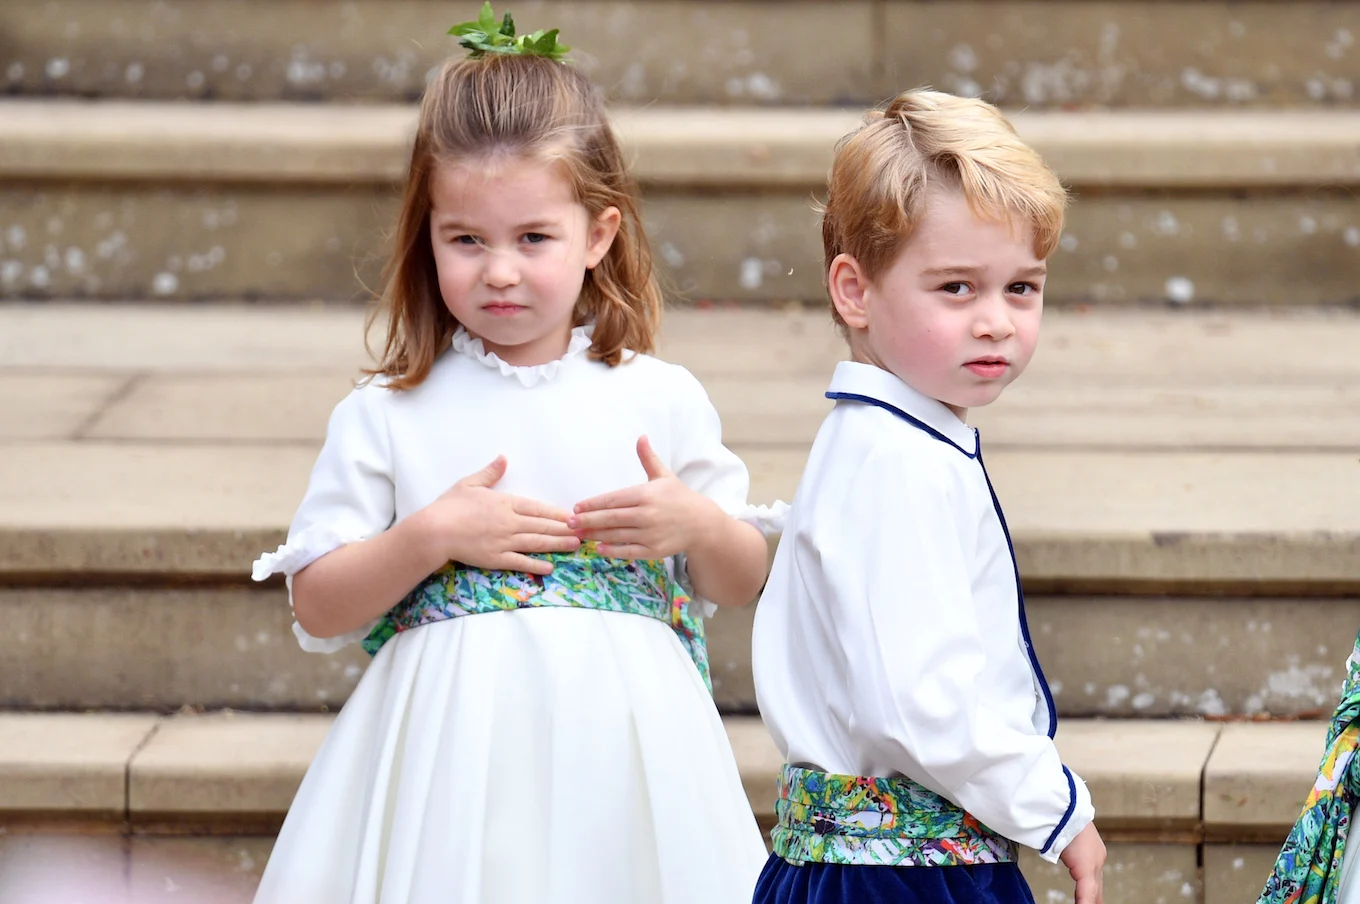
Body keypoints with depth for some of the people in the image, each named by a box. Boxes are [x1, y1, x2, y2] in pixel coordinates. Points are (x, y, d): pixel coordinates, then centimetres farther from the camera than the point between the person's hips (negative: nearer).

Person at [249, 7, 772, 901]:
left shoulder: (663, 400, 6)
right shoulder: (385, 416, 3)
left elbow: (744, 583, 12)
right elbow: (319, 608, 1)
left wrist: (696, 525, -8)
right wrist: (428, 538, -13)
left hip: (618, 747, 1)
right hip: (451, 751, -1)